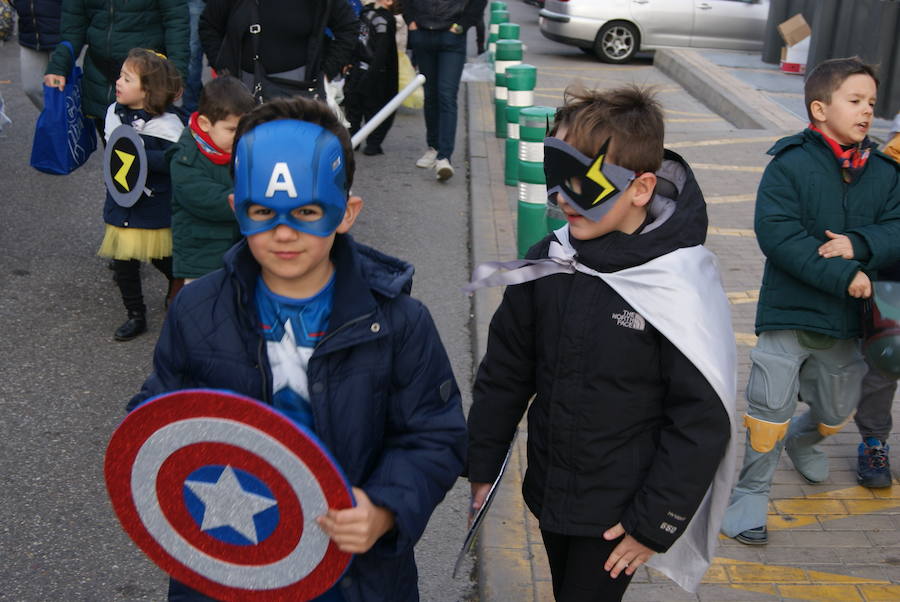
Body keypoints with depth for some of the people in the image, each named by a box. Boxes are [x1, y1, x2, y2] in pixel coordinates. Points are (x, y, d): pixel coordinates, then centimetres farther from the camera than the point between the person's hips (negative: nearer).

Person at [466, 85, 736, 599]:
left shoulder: (683, 290, -21)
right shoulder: (548, 263, -6)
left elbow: (702, 423, -17)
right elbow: (505, 369, 5)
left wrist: (654, 523, -13)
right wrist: (483, 465, 9)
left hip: (617, 514, -5)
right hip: (549, 493, 5)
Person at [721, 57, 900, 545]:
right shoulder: (789, 164, -12)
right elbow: (776, 233, -21)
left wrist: (859, 244, -25)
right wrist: (843, 276, -23)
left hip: (845, 320, 5)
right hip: (789, 313, -5)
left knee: (836, 411, 21)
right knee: (770, 408, -7)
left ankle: (802, 440, 55)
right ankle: (751, 493, 13)